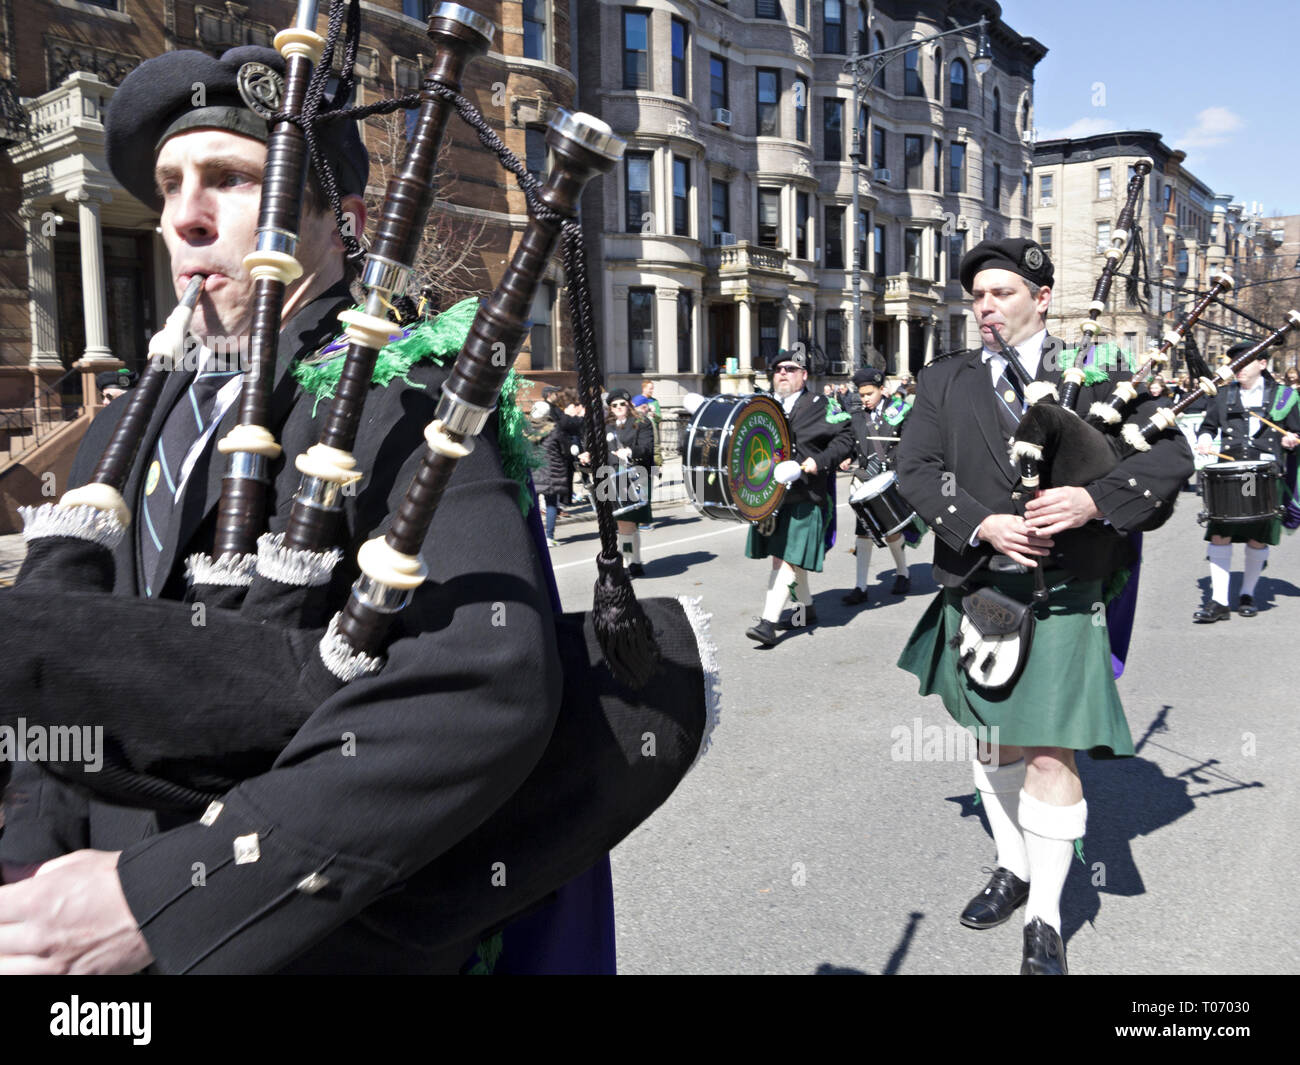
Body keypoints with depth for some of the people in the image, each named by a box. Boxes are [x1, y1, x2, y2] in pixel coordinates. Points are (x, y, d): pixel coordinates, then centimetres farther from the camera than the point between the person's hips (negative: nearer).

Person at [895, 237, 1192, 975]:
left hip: (1061, 591, -3)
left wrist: (1094, 499, -21)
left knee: (1051, 753, -4)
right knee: (995, 742, 17)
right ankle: (1015, 869, 39)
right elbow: (917, 469, -4)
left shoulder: (1094, 375, 2)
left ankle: (1046, 920, 13)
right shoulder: (945, 382, 7)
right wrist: (983, 524, -19)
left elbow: (1172, 454, -4)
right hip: (976, 588, 3)